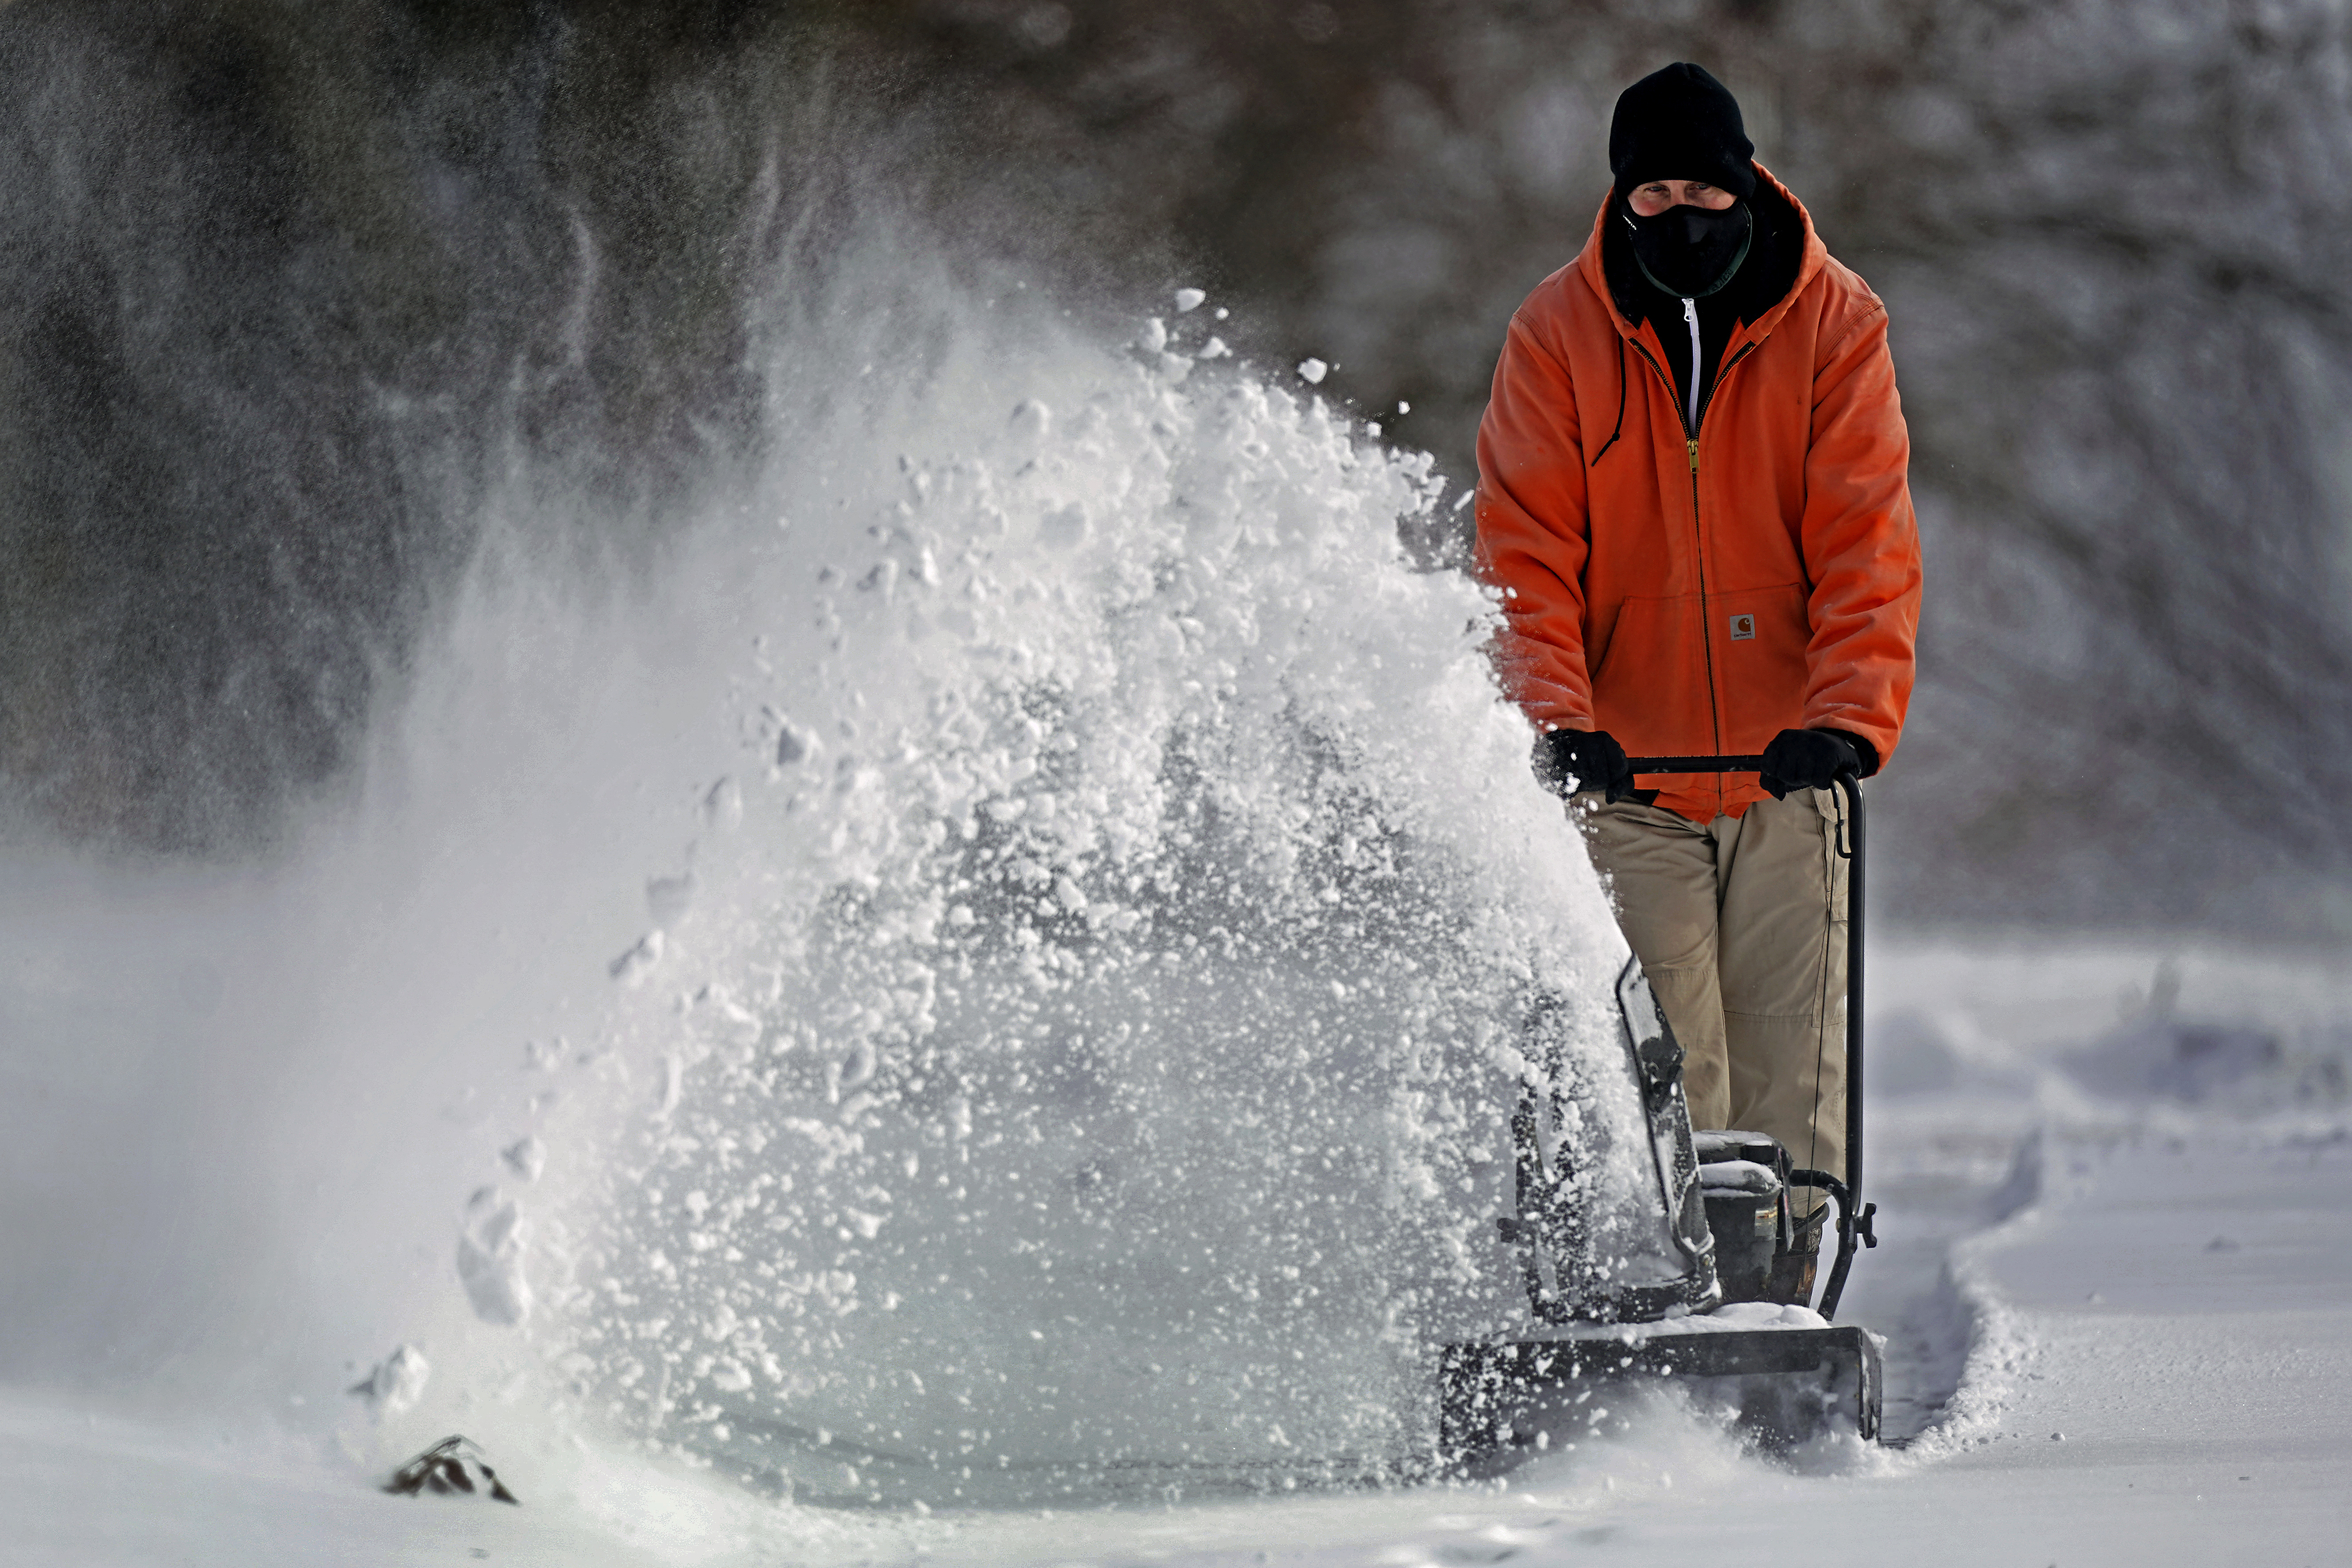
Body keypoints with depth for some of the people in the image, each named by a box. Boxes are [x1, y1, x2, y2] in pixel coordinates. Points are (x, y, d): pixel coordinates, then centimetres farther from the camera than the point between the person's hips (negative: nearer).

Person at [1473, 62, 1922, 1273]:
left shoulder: (1834, 323, -1)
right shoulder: (1558, 335, -1)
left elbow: (1867, 541, -6)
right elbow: (1525, 551, -4)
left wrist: (1850, 713, -21)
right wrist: (1557, 717, -20)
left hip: (1787, 766, 1)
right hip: (1625, 768, -1)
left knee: (1789, 1079, -1)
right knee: (1666, 1082, -9)